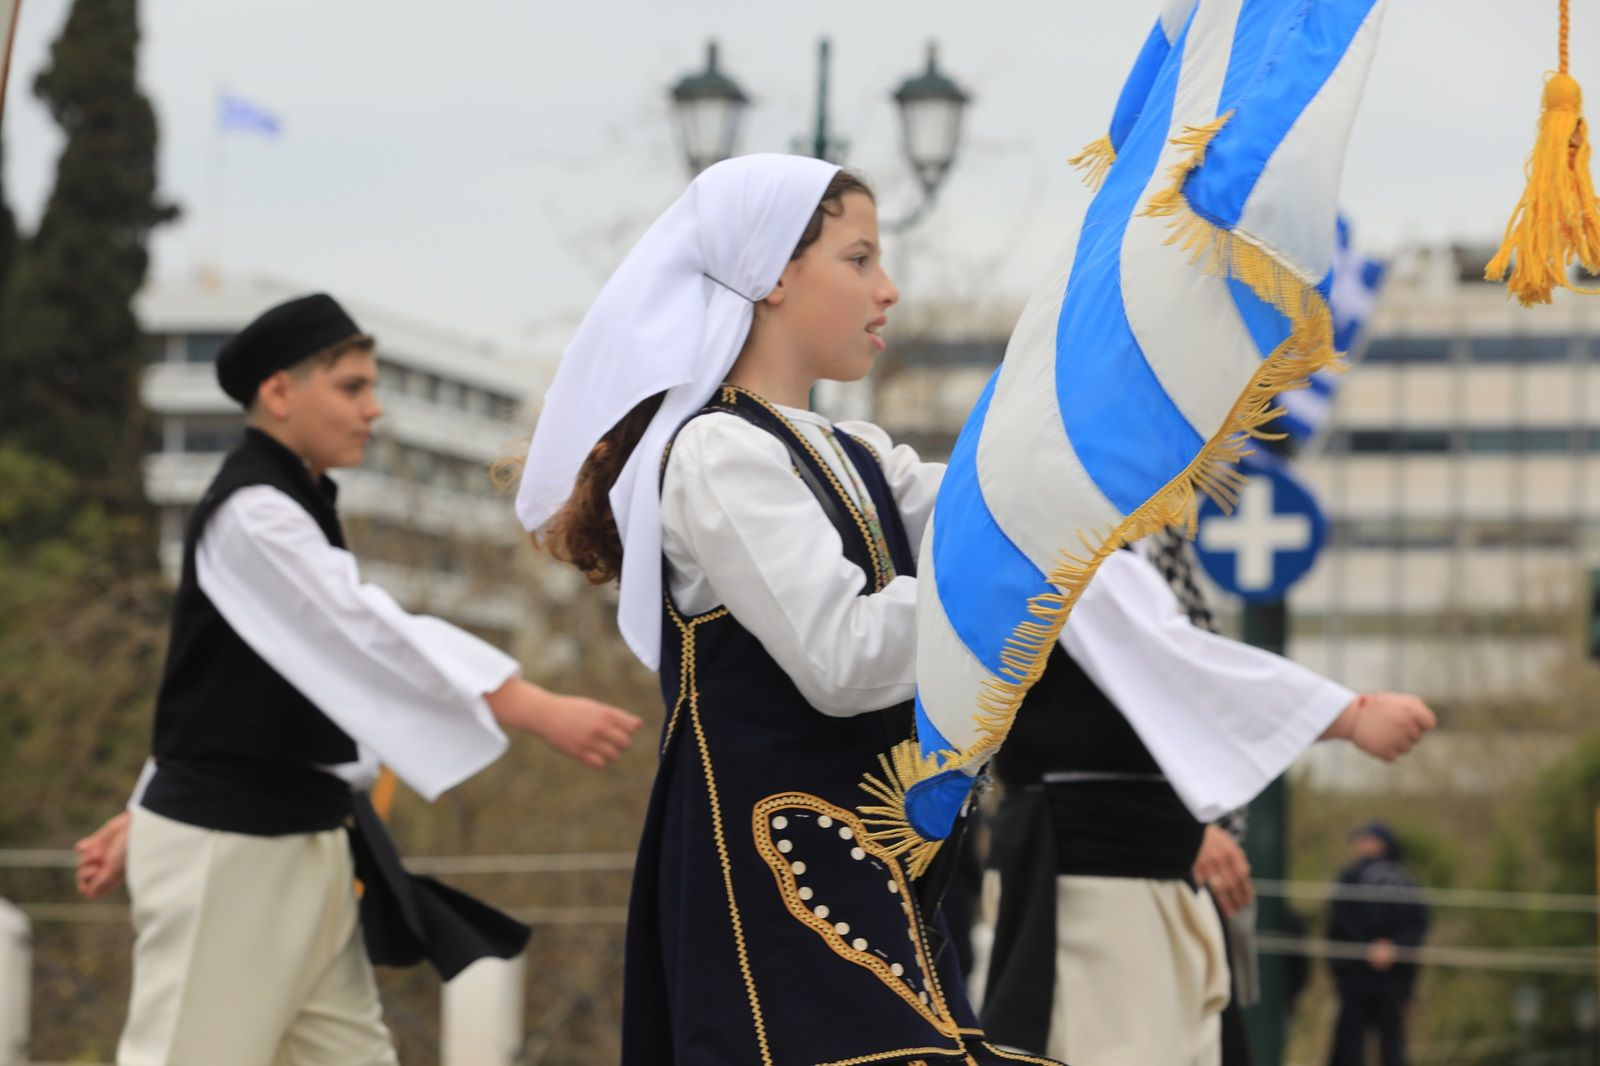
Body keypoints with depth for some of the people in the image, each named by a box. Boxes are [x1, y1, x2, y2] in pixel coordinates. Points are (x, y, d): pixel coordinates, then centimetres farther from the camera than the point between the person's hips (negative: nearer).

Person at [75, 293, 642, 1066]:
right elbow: (373, 634, -27)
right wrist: (543, 713, -33)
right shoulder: (251, 513, -16)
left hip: (301, 847, 10)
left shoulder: (295, 511, 15)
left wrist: (146, 816, 22)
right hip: (226, 848, -10)